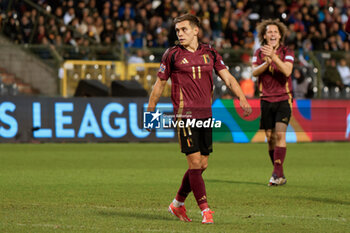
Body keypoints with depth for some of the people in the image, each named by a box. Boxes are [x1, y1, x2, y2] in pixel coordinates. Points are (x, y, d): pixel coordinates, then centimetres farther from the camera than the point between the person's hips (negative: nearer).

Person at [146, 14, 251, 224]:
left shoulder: (210, 53, 9)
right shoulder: (172, 55, -1)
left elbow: (227, 77, 9)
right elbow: (160, 83, 7)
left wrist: (242, 99, -4)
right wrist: (150, 110, 9)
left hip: (205, 115, 5)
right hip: (185, 115, -5)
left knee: (202, 165, 8)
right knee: (195, 162, -12)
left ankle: (178, 203, 25)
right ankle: (205, 210, -10)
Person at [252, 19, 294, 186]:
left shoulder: (287, 53, -1)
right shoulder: (259, 53, 7)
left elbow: (287, 71, -18)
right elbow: (255, 72, -8)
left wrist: (273, 56, -30)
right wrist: (267, 62, -25)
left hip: (283, 99, -3)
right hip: (266, 100, 3)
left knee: (280, 134, -18)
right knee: (270, 138, 3)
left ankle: (277, 173, -22)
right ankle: (279, 174, 13)